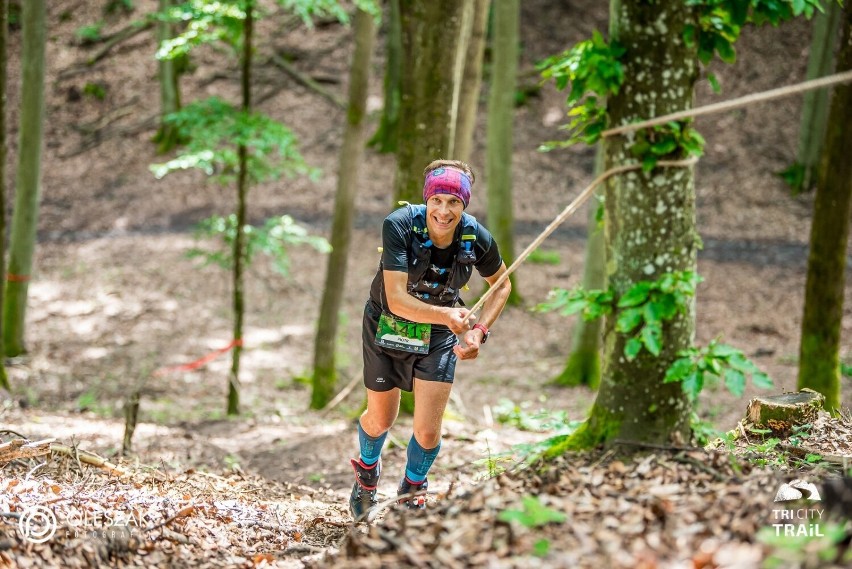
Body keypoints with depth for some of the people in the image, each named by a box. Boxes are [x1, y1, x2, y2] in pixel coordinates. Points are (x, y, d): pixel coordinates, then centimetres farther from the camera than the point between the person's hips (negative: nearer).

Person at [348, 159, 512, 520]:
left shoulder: (476, 238, -20)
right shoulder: (399, 226, -31)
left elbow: (502, 285, 1)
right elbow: (397, 300, -36)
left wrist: (479, 331, -11)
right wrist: (447, 315, -50)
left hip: (438, 335, 1)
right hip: (387, 325, -1)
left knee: (428, 431, -4)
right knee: (380, 420, 17)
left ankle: (411, 496, 27)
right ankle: (367, 471, 52)